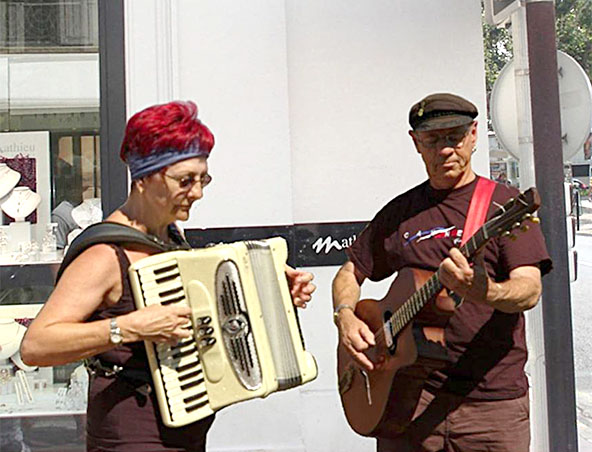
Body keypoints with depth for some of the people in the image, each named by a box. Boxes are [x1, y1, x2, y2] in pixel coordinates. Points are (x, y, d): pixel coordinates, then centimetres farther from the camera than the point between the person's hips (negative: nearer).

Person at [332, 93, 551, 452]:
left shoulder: (504, 203, -2)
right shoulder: (400, 212, 9)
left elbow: (530, 291, -13)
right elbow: (350, 273, 18)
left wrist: (481, 291, -33)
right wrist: (346, 317, -2)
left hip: (493, 400, -2)